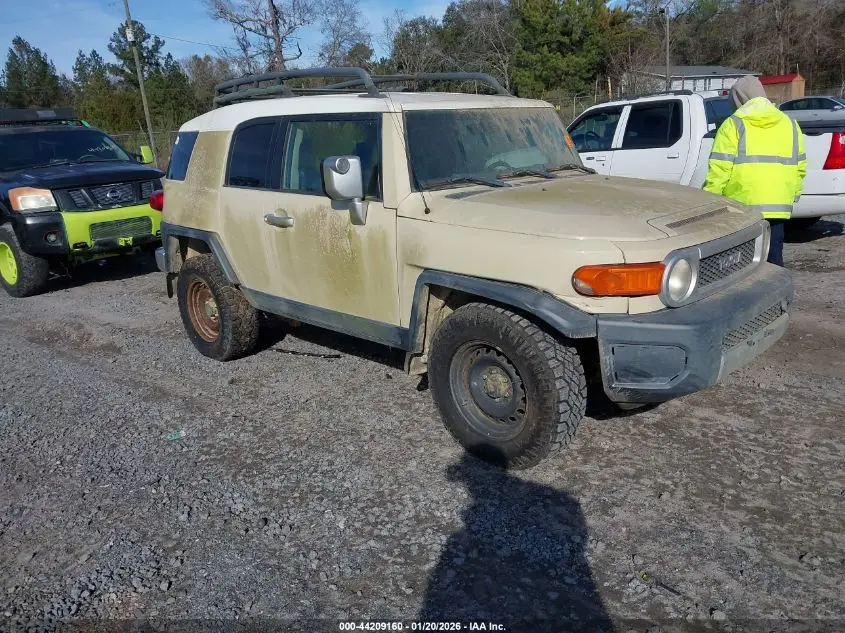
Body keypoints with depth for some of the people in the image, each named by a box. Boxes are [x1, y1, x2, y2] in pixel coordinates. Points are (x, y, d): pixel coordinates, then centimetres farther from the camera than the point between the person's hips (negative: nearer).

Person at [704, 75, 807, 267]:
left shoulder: (734, 125, -5)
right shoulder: (789, 124, 13)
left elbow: (719, 168, -12)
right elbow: (800, 166, 14)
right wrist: (793, 194, 24)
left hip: (742, 206, -4)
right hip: (778, 205, 5)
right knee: (774, 257, 11)